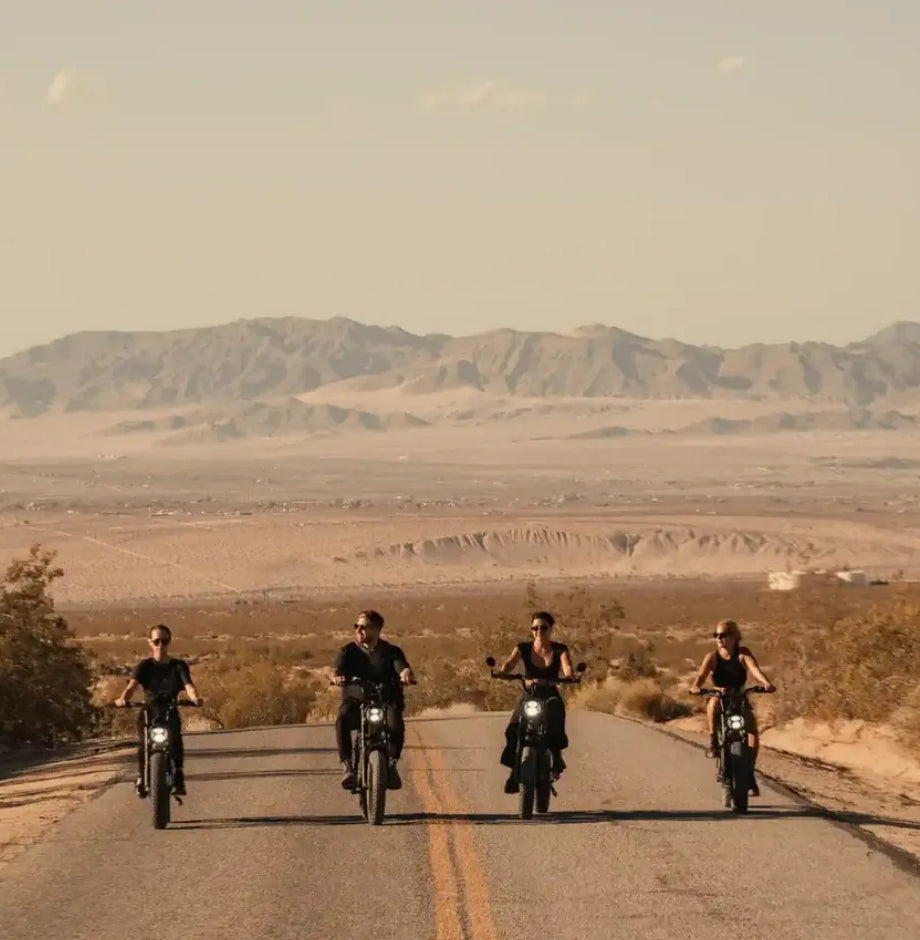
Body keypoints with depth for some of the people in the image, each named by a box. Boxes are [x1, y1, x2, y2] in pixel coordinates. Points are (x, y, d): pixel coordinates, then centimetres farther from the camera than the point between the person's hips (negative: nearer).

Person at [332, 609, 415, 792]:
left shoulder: (391, 652, 7)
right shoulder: (349, 651, 9)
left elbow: (403, 667, -11)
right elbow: (337, 668, -8)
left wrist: (406, 675, -37)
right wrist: (336, 676, -34)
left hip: (386, 702, 0)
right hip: (356, 701, 0)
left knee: (396, 725, -34)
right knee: (342, 721, -34)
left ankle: (391, 763, -18)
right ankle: (347, 765, -27)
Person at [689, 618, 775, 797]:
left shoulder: (743, 654, -5)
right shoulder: (712, 657, -5)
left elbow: (754, 668, -23)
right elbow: (702, 674, -21)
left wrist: (766, 683, -43)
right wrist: (695, 686, -44)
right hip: (720, 700, 0)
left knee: (753, 730, -23)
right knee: (713, 703, -38)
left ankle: (750, 774, -10)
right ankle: (713, 742, -26)